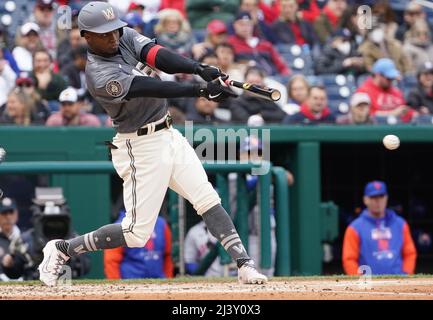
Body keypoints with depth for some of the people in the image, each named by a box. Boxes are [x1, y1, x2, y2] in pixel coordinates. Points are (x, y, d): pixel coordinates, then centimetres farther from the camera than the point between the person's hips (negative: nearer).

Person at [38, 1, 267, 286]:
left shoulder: (126, 37, 1)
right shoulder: (100, 76, -22)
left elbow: (158, 56, -14)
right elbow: (151, 89, -31)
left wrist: (201, 69, -31)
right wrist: (202, 89, -40)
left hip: (169, 135, 7)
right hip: (142, 148, -7)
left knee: (208, 200, -3)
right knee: (137, 233, -3)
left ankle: (245, 265, -5)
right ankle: (61, 249, 13)